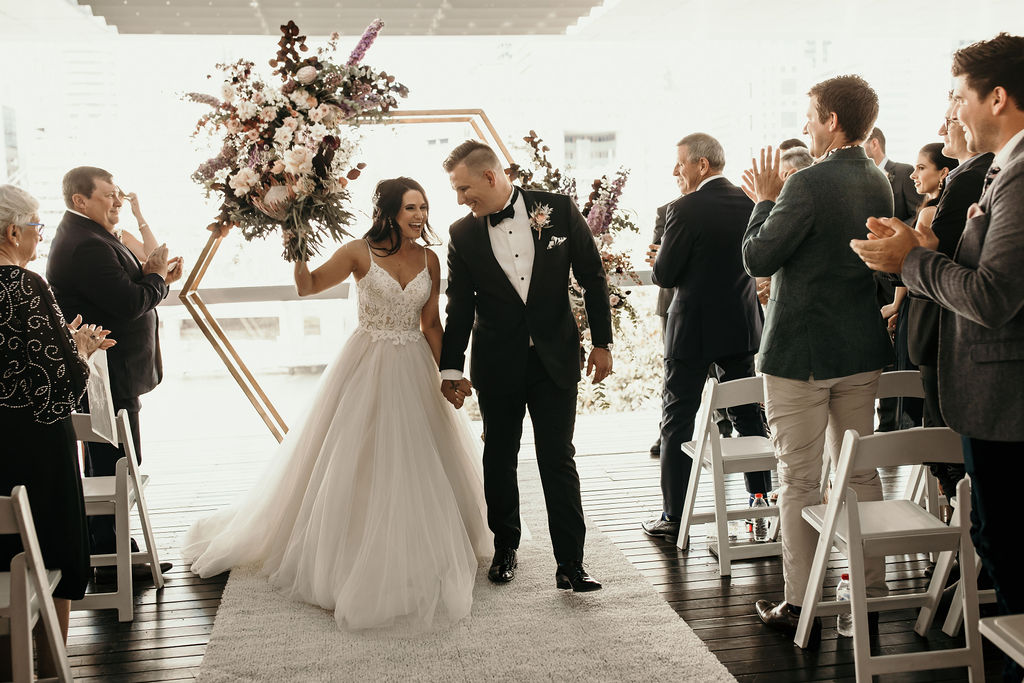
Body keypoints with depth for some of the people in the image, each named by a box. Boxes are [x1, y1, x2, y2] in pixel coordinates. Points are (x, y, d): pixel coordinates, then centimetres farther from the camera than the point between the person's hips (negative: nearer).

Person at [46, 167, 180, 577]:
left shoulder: (82, 237, 16)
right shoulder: (87, 245, -20)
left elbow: (122, 296, 17)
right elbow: (130, 304, -26)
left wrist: (158, 278, 2)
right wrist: (157, 276, -9)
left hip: (104, 375, 12)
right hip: (108, 378, -12)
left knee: (105, 465, 18)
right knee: (115, 466, -3)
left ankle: (111, 546, 30)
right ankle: (111, 558, 6)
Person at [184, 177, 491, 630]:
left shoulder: (430, 260, 3)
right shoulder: (360, 252, -6)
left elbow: (431, 324, 7)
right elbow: (307, 287, -2)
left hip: (413, 370, 3)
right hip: (367, 366, -3)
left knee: (418, 464, 9)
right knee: (355, 462, 3)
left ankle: (415, 557, 28)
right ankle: (346, 558, 18)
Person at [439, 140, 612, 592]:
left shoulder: (558, 209, -5)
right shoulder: (463, 234, -1)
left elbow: (592, 276, 1)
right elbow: (459, 308, 4)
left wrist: (601, 342, 0)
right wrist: (451, 369, 2)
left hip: (556, 358, -2)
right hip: (498, 364, 2)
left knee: (558, 459, -2)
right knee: (499, 458, 12)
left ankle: (570, 563, 5)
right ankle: (505, 549, 30)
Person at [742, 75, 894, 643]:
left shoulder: (809, 185, -19)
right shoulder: (879, 184, 8)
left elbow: (758, 259, -16)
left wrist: (765, 200, -2)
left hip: (801, 351, -8)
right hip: (862, 350, 8)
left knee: (799, 480, 1)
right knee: (860, 471, 16)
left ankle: (800, 607, 8)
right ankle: (872, 592, 25)